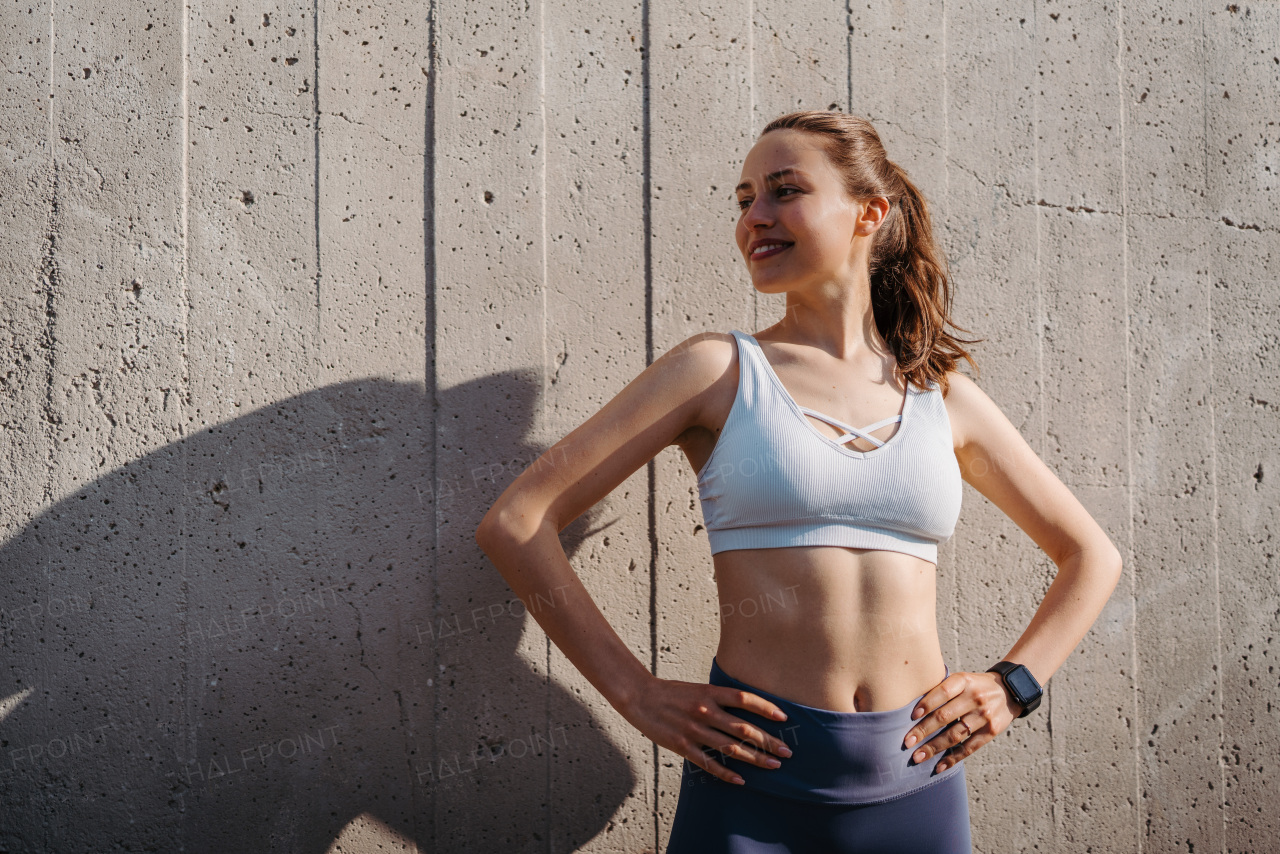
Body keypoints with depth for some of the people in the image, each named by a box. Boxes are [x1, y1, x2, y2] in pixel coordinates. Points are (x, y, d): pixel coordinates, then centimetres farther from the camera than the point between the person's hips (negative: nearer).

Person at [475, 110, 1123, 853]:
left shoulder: (944, 397, 8)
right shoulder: (717, 369, 0)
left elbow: (1093, 556, 19)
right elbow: (514, 523, -5)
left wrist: (1012, 686, 5)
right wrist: (637, 693, -8)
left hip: (917, 783, 3)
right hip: (757, 776, -2)